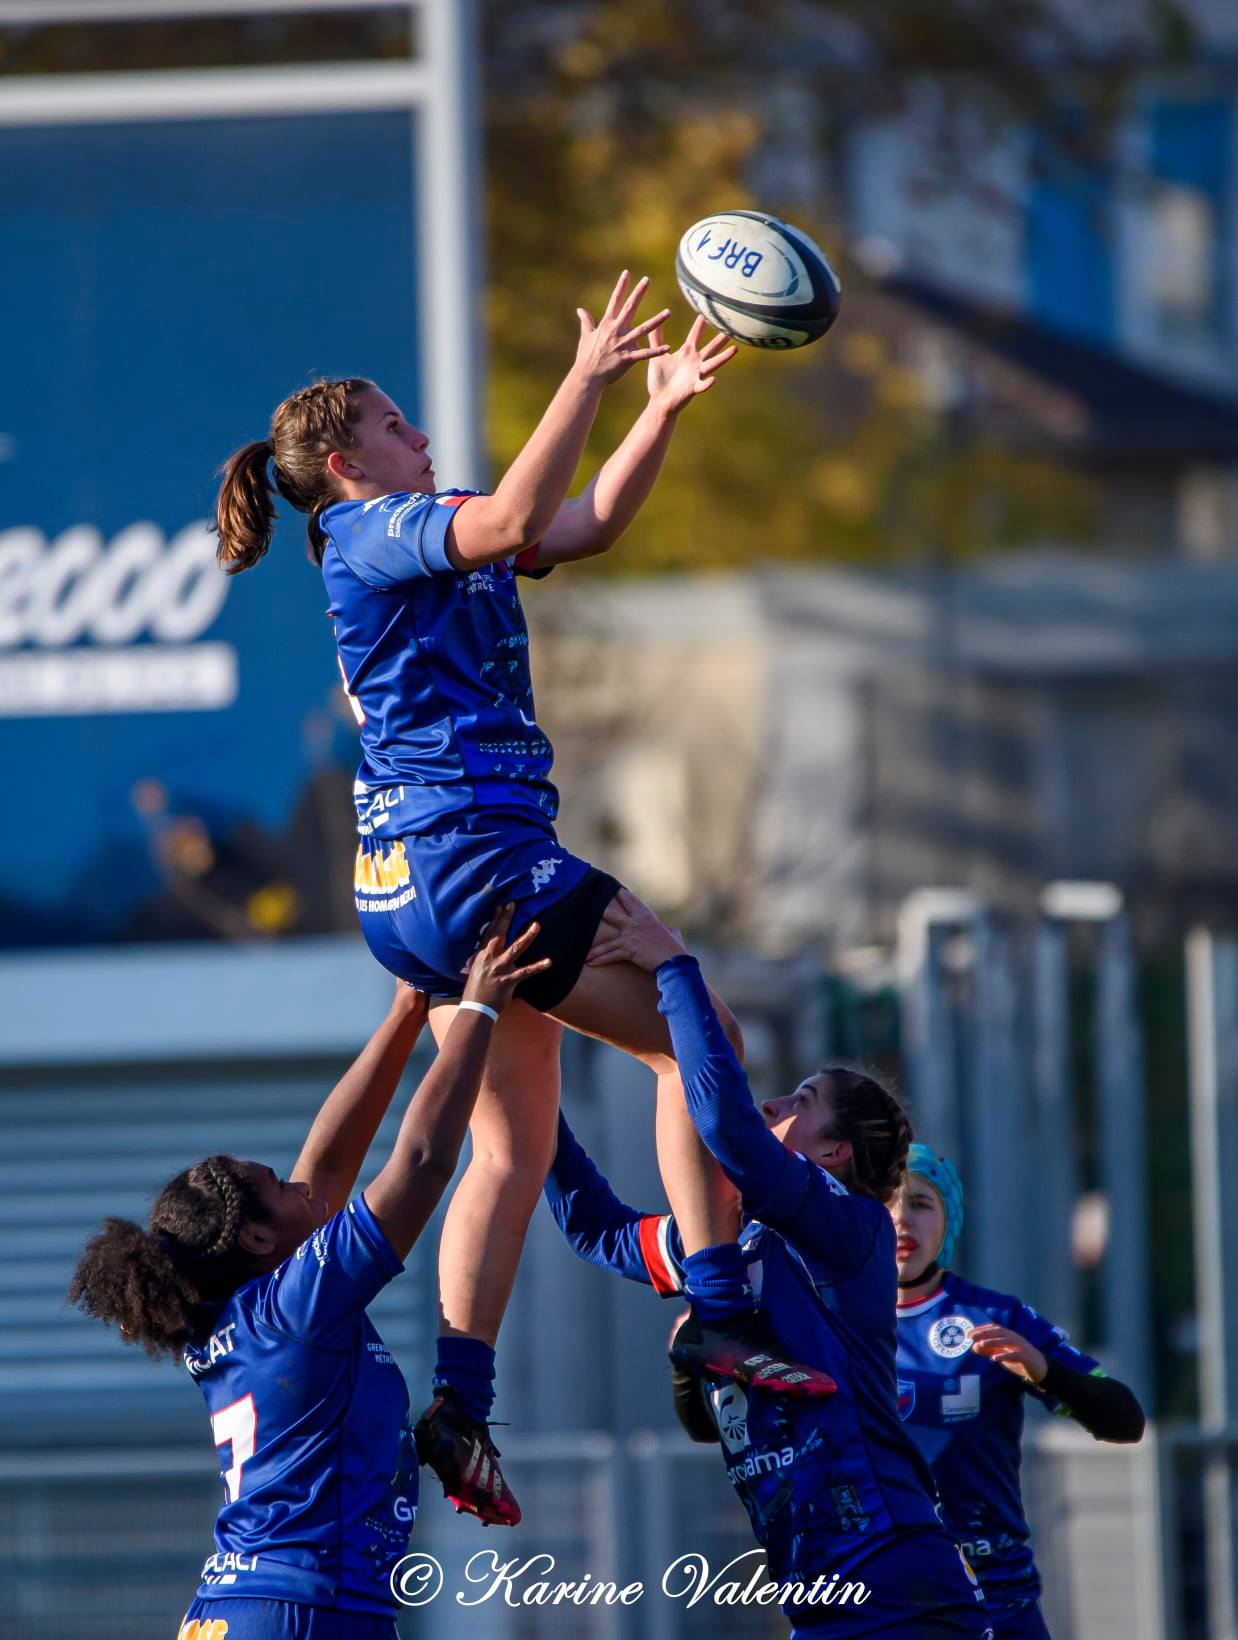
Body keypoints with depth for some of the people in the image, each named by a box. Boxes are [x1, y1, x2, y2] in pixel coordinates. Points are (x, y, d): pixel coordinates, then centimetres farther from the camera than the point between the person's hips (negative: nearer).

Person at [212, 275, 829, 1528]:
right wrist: (587, 380, -23)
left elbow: (588, 524, 22)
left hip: (419, 878, 10)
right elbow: (514, 519, -25)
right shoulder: (371, 530, -7)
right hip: (464, 855, -10)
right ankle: (720, 1320, -11)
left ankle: (457, 1404, 6)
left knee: (513, 1147, 10)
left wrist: (663, 406, 12)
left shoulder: (432, 541, 21)